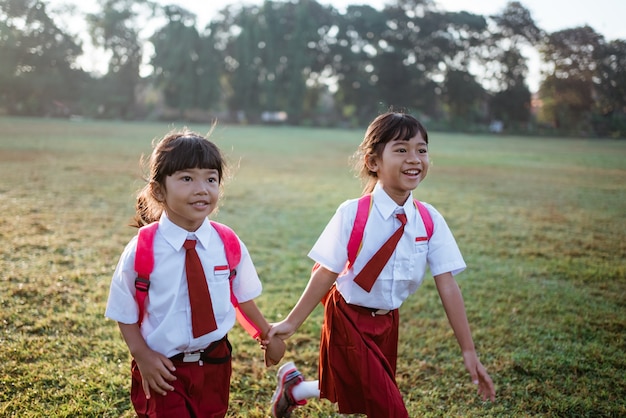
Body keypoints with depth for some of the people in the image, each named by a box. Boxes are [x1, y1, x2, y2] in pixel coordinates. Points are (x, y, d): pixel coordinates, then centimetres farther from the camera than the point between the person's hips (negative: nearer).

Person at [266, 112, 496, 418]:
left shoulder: (430, 220, -9)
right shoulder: (353, 214, -21)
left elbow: (448, 286, -9)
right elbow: (326, 275, -14)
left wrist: (468, 351, -9)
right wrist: (291, 323, -11)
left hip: (387, 322, 5)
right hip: (349, 320, -5)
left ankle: (294, 387, 46)